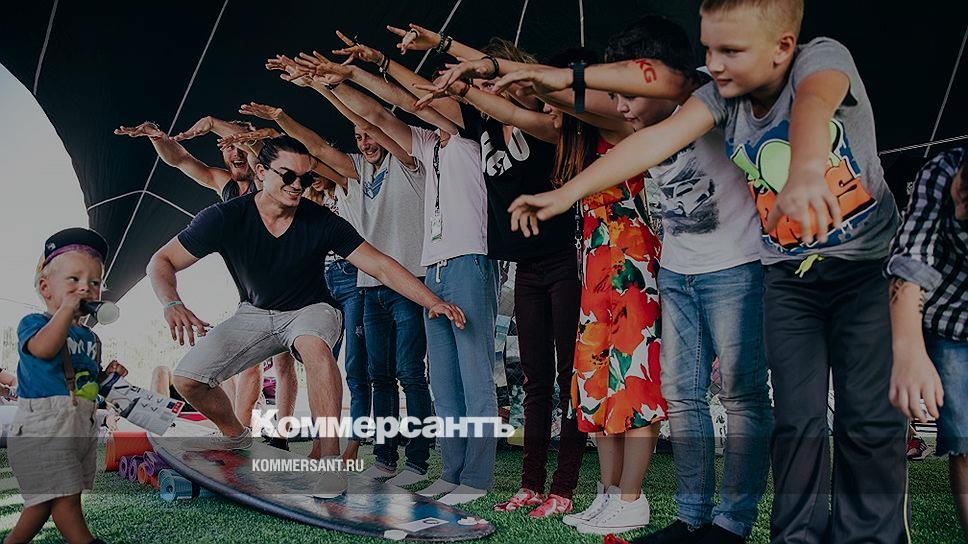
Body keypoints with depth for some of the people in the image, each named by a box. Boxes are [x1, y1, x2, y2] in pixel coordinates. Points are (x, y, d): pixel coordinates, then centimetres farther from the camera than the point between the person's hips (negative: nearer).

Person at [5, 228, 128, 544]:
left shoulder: (90, 337, 17)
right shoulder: (33, 323, -4)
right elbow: (44, 348, -29)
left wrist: (107, 374, 6)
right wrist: (67, 308, -27)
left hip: (83, 427, 8)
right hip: (43, 426, -8)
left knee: (47, 499, 15)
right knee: (65, 496, -8)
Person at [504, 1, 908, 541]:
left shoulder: (822, 58, -18)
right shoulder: (723, 95, -7)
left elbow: (814, 104, -41)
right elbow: (659, 139, -19)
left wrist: (805, 169, -65)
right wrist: (567, 193, -30)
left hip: (868, 263, -3)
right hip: (789, 274, 3)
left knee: (870, 417, -3)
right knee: (797, 416, -2)